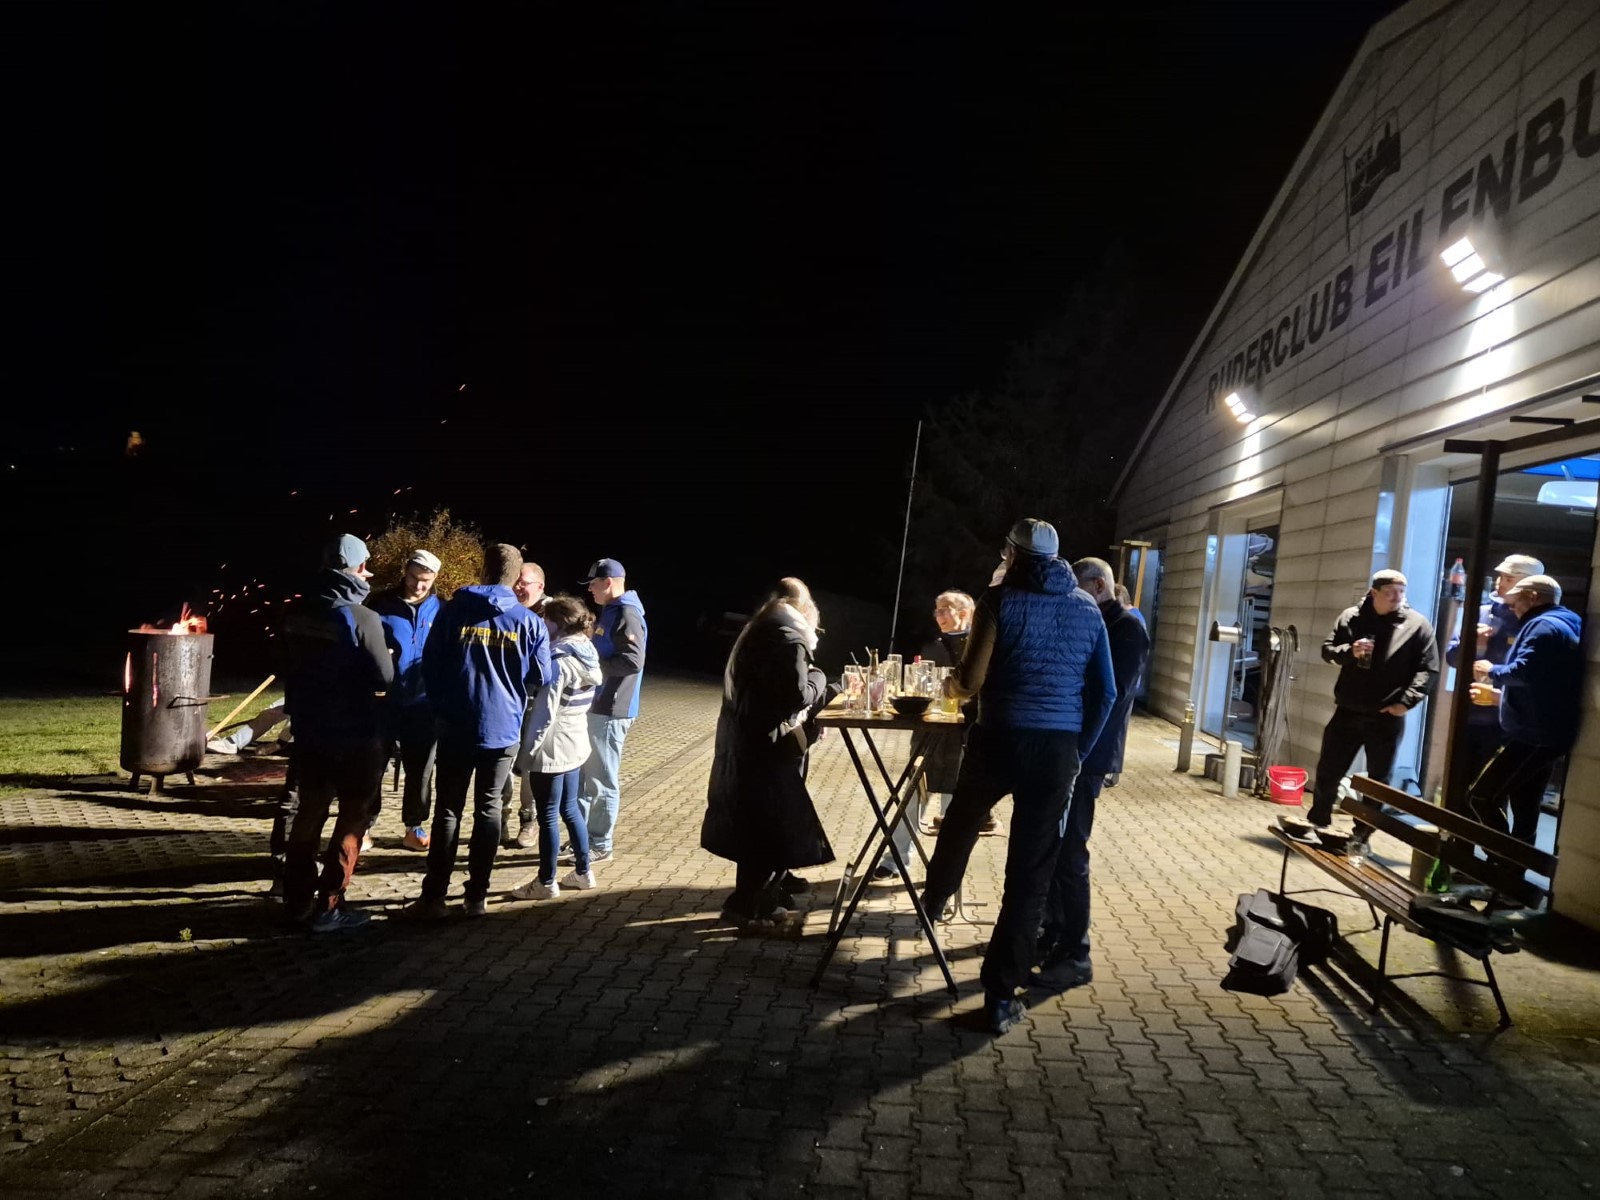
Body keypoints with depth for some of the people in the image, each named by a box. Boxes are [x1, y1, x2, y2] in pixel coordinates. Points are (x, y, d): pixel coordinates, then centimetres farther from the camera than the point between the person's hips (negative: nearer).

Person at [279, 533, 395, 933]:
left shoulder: (299, 612, 2)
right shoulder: (361, 617, -19)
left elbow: (289, 666, 14)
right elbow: (384, 677, -16)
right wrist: (386, 657, 3)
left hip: (308, 728, 6)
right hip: (355, 733, -6)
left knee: (310, 810, 17)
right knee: (353, 815, 4)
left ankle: (297, 900, 23)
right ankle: (328, 908, 4)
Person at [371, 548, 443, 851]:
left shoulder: (440, 611, 3)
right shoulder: (383, 605, -3)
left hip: (423, 703, 2)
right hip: (385, 701, -1)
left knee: (420, 769, 10)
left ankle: (415, 826, 22)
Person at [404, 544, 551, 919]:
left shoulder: (453, 611, -2)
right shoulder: (530, 623, -5)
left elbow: (429, 665, 2)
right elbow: (541, 677, -1)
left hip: (455, 727, 0)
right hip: (503, 729, 0)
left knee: (447, 809, 7)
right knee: (488, 808, 10)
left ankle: (433, 897, 7)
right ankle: (477, 896, 12)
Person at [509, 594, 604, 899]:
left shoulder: (559, 660, -19)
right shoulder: (586, 653, 6)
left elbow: (545, 714, -20)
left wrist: (526, 753, -15)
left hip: (552, 749, -9)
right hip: (575, 744, 9)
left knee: (548, 816, 3)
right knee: (569, 809, 19)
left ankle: (546, 883, 13)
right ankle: (583, 872, 27)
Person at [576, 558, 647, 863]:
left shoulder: (627, 615, -15)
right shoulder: (609, 612, 16)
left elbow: (633, 661, -24)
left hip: (611, 710, -10)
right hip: (596, 707, 10)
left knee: (602, 780, -1)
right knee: (581, 775, 16)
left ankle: (600, 844, 10)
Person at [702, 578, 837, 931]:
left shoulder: (760, 631, 14)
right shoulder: (788, 637, -15)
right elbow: (798, 695, -21)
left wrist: (828, 694, 15)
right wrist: (818, 676, -1)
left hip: (745, 742, 10)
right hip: (765, 747, -10)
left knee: (757, 826, 17)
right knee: (771, 830, 2)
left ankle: (763, 899, 28)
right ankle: (744, 905, 10)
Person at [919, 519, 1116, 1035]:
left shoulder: (1001, 599, -3)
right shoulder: (1087, 609, 10)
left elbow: (972, 679, -9)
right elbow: (1105, 692, 7)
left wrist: (951, 683, 13)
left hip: (1000, 739, -2)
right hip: (1058, 747, 2)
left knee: (961, 823, 28)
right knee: (1031, 872, 5)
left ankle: (933, 901, 51)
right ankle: (1001, 993, 8)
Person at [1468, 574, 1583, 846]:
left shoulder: (1544, 625, -11)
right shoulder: (1564, 626, 22)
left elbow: (1522, 671, -24)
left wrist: (1491, 671, -6)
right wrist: (1501, 693, 27)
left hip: (1533, 735, -11)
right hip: (1545, 735, 11)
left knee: (1481, 796, -11)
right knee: (1525, 809, 13)